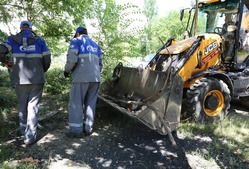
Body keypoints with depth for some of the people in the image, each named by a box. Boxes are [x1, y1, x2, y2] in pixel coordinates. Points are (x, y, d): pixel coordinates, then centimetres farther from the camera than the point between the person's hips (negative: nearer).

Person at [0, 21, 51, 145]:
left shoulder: (12, 40, 6)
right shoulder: (39, 41, 6)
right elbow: (47, 60, 1)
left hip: (19, 79, 1)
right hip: (37, 79, -1)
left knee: (22, 104, 18)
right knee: (33, 106, 2)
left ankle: (23, 129, 29)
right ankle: (30, 136, -1)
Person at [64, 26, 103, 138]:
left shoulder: (76, 41, 3)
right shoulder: (95, 45, 22)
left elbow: (72, 59, -11)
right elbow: (100, 64, 20)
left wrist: (66, 70, 5)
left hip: (81, 78, -6)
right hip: (95, 78, 6)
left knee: (76, 104, 1)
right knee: (90, 103, 10)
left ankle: (76, 130, 2)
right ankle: (88, 128, 13)